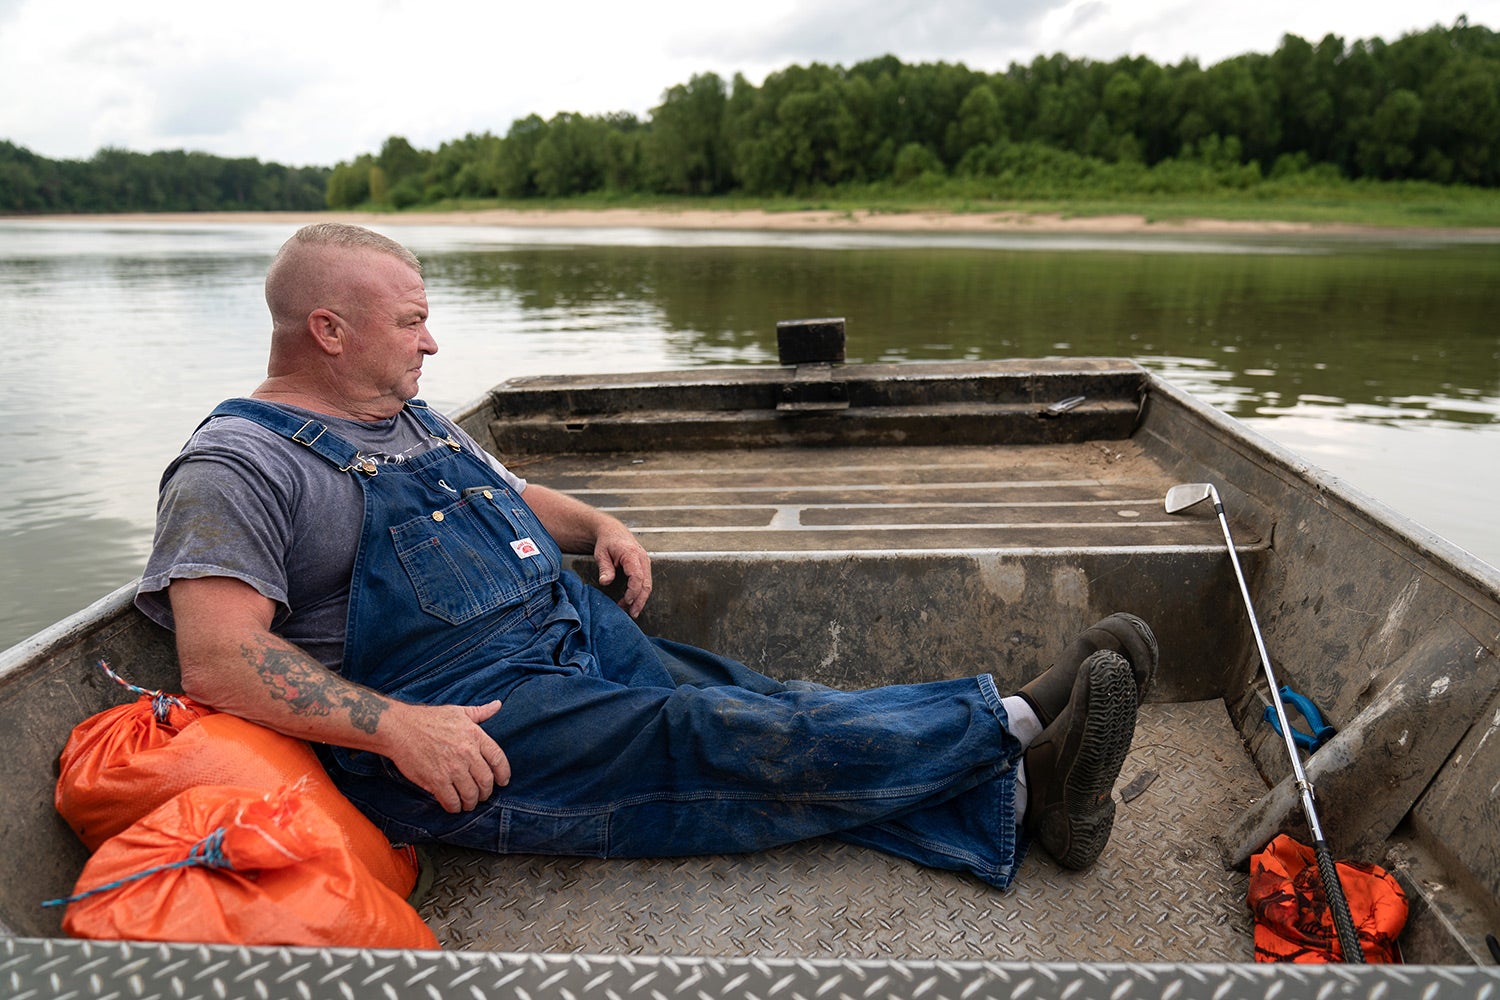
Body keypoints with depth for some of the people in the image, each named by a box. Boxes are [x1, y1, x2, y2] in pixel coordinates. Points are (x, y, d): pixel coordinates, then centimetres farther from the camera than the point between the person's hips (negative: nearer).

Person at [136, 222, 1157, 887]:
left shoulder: (415, 419, 19)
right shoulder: (241, 465, -7)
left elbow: (513, 494, 32)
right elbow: (220, 658, -18)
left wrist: (596, 524, 10)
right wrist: (398, 726, -28)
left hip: (582, 637, 8)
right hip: (467, 717, -8)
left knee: (757, 709, -12)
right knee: (712, 740, -21)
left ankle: (1012, 800, -18)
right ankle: (1011, 723, -18)